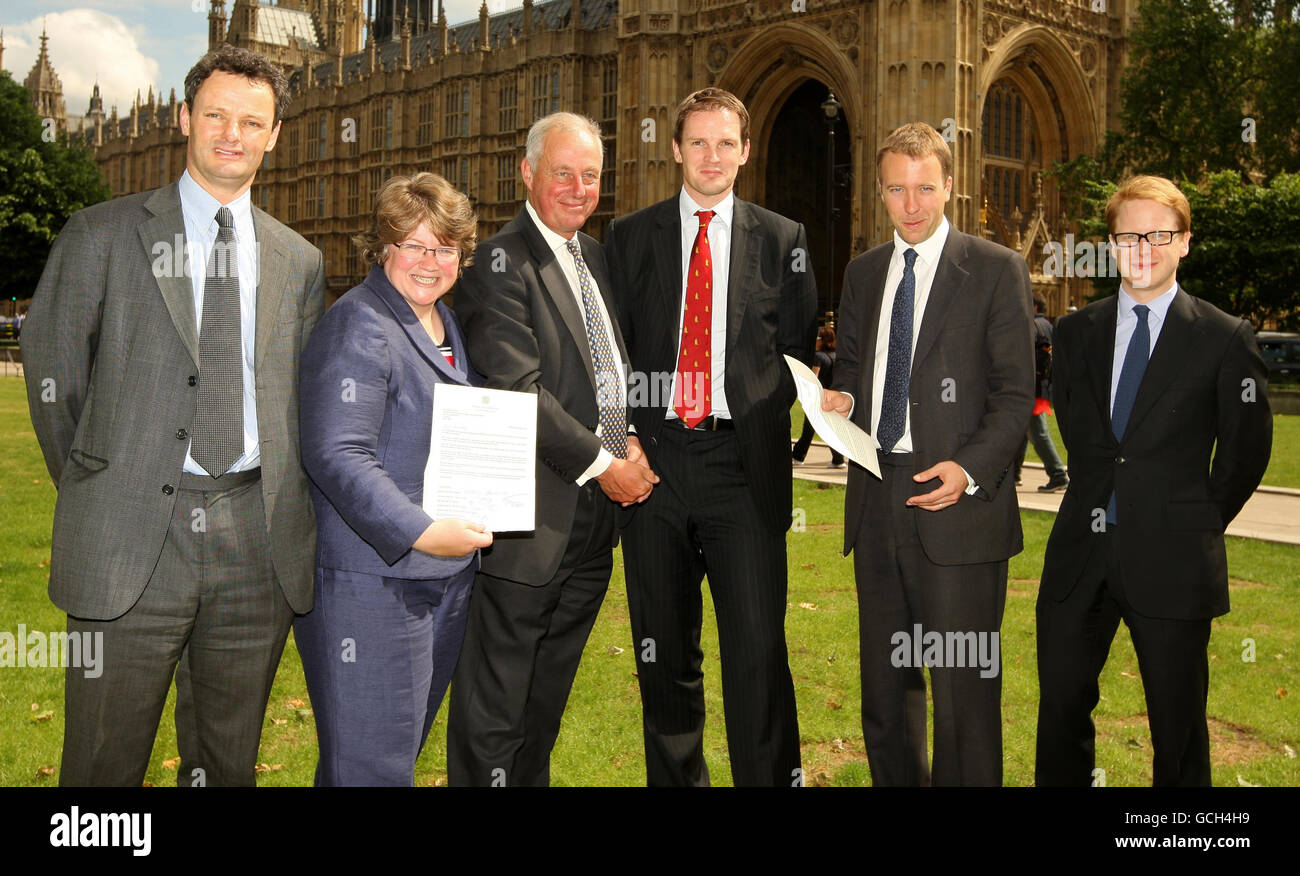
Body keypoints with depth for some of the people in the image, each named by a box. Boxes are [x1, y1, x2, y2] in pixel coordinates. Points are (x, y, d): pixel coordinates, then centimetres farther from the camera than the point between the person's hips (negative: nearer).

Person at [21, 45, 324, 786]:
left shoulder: (300, 261, 12)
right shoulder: (102, 235, 3)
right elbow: (52, 376, 6)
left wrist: (282, 508, 9)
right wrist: (94, 492, 7)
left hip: (259, 549, 3)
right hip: (130, 543, -2)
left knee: (229, 763, 13)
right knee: (105, 764, 4)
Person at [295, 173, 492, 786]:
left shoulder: (448, 325, 14)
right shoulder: (358, 327, -14)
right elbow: (336, 454, -23)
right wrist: (420, 532, -29)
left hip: (447, 573, 9)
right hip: (372, 580, -9)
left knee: (407, 743, 19)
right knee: (370, 764, -2)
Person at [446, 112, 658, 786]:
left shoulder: (595, 256, 15)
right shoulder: (500, 261, -10)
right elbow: (516, 389, -18)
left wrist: (637, 445, 2)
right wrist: (602, 466, -14)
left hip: (595, 522, 8)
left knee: (548, 695, 19)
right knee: (495, 705, 2)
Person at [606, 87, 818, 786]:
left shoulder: (782, 239, 9)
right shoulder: (628, 237, 10)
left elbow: (798, 353, 9)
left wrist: (764, 426, -6)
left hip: (743, 465, -1)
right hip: (654, 460, 2)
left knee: (758, 651, -6)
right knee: (664, 651, 10)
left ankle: (771, 778, 8)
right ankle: (675, 777, 24)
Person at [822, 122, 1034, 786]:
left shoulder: (996, 270, -2)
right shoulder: (863, 272, 14)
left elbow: (1015, 394, -6)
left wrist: (970, 469, -20)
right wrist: (841, 398, 1)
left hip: (954, 500, -5)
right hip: (876, 500, 6)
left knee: (963, 688, -1)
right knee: (883, 682, 15)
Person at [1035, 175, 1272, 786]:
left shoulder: (1225, 338, -3)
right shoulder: (1076, 333, 8)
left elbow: (1247, 451, 2)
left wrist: (1196, 525, 3)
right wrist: (1098, 499, 12)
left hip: (1171, 564, -3)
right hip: (1081, 553, 3)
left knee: (1178, 732, 7)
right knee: (1061, 713, 11)